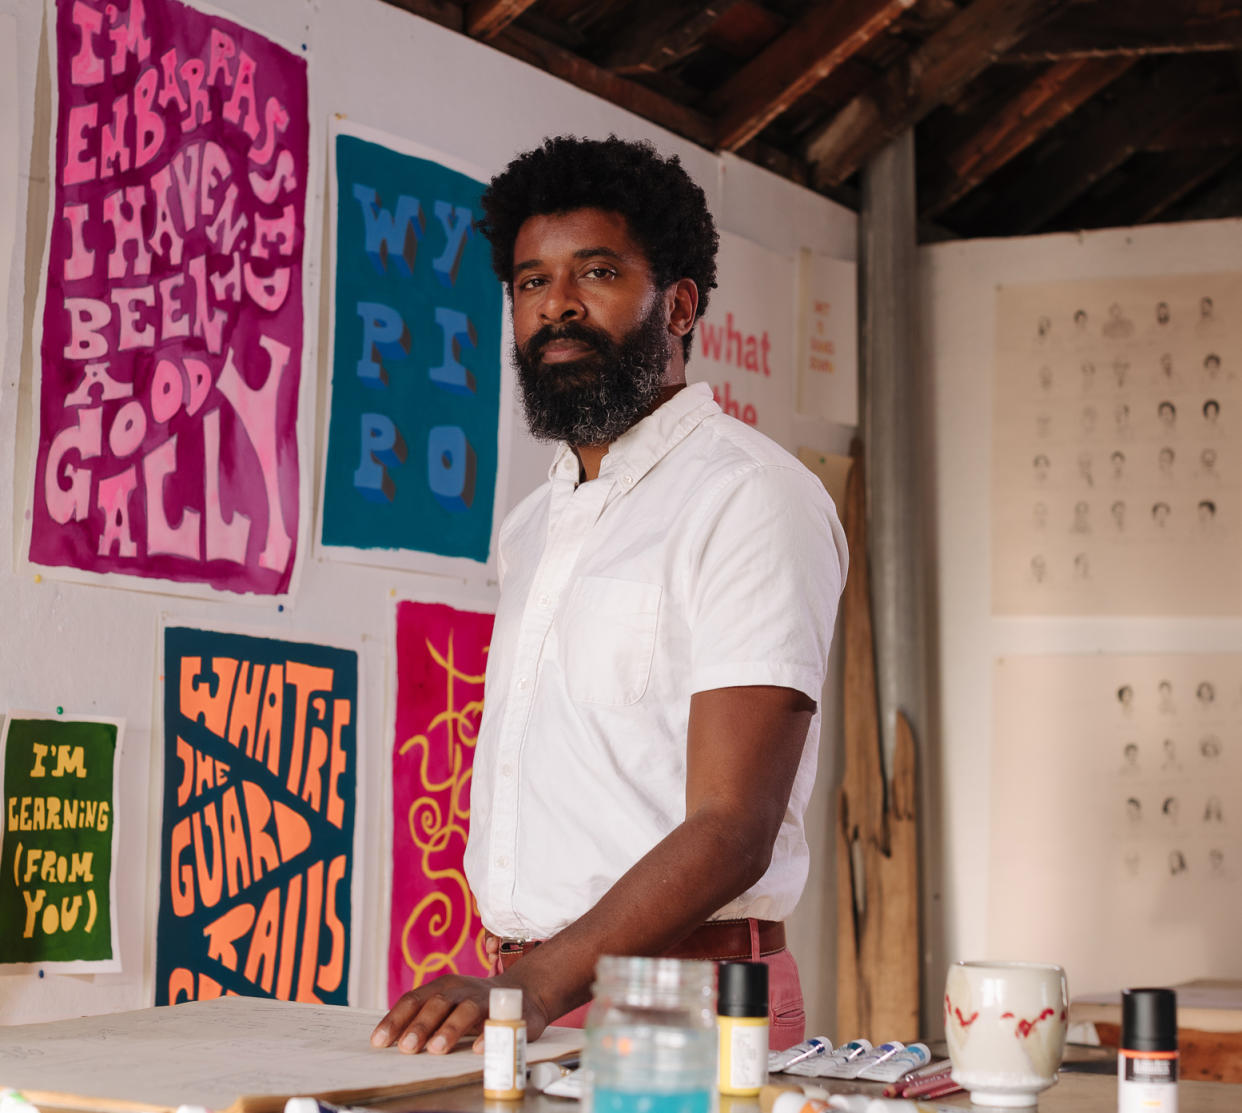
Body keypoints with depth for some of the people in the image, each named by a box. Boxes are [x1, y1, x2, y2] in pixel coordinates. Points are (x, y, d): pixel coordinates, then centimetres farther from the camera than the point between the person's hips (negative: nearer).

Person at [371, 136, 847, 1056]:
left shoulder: (751, 496, -8)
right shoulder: (532, 529, 19)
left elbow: (731, 830, -16)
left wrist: (541, 985, -26)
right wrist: (497, 988, 8)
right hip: (522, 996, 6)